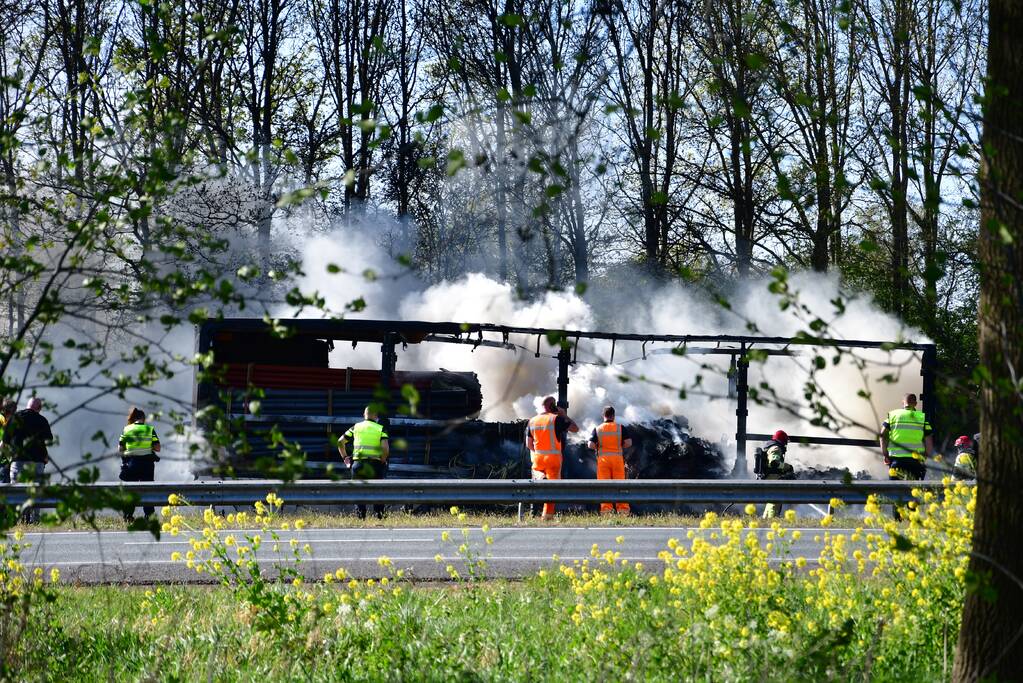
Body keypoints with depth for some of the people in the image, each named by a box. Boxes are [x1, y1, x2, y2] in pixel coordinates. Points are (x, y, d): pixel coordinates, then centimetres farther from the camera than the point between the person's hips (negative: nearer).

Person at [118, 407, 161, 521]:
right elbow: (157, 448, -4)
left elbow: (120, 449, 1)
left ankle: (128, 516, 6)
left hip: (131, 463, 0)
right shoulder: (150, 429, 0)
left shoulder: (126, 429, 2)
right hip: (147, 463, 0)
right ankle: (149, 515, 5)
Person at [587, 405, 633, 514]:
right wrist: (620, 446, 11)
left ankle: (606, 509, -6)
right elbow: (628, 443, -6)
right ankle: (623, 509, 2)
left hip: (603, 458, 0)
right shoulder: (620, 428, 1)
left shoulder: (598, 429, 2)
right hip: (617, 458, 0)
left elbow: (591, 446, -6)